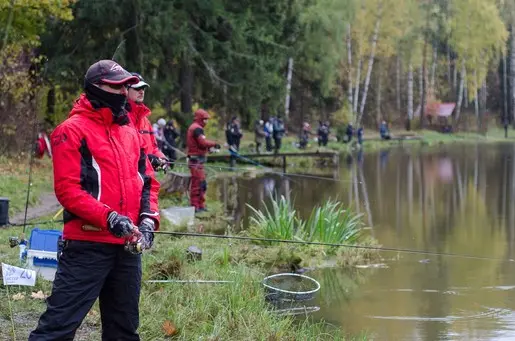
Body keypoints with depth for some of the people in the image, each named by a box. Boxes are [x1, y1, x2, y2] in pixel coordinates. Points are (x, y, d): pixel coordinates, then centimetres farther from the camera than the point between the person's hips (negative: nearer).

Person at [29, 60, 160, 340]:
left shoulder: (130, 132, 16)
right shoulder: (72, 131, -7)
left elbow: (148, 181, 19)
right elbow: (66, 189, -14)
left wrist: (148, 219, 1)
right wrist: (109, 218, -22)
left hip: (128, 247, 7)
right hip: (87, 246, -7)